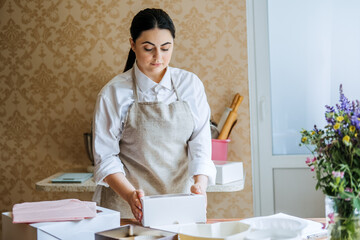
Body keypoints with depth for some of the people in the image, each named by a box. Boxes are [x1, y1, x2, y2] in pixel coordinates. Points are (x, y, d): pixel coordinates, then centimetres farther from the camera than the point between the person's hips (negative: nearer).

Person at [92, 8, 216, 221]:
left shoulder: (191, 84, 2)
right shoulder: (114, 93, -5)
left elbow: (201, 143, 0)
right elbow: (106, 156, -6)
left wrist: (200, 182, -17)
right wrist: (129, 194, -21)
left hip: (181, 196, 2)